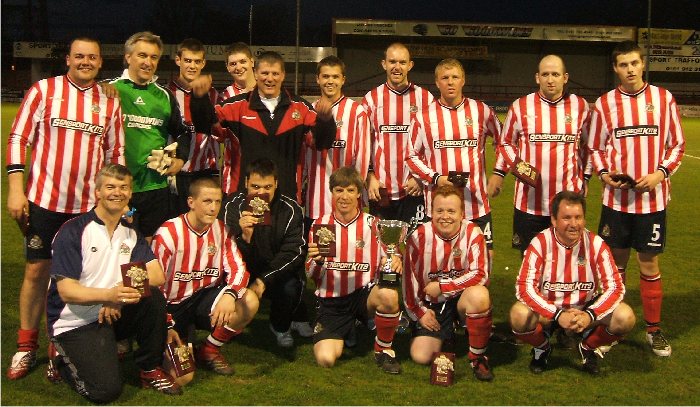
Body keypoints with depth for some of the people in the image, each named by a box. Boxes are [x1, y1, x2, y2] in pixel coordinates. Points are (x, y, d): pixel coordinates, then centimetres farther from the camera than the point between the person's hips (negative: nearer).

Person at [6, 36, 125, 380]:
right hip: (44, 199, -2)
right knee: (37, 270, 3)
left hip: (91, 204, 2)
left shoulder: (109, 102, 8)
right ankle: (26, 347, 16)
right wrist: (15, 188, -8)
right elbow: (18, 139, -1)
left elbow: (115, 153, 14)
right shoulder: (43, 90, 0)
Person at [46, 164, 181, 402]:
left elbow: (157, 275, -6)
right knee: (106, 390, -22)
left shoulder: (131, 233, 8)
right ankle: (65, 358, 9)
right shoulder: (73, 231, -10)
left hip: (114, 316, 5)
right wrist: (109, 295, -35)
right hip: (76, 323, -5)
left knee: (153, 297, -22)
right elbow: (66, 291, -18)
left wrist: (122, 293, -24)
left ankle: (150, 369, -4)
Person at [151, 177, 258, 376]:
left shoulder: (221, 230, -3)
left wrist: (229, 294, -32)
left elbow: (238, 269, -9)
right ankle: (183, 342, 19)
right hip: (173, 306, -4)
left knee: (249, 302, -25)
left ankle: (209, 350, 0)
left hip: (204, 298, 4)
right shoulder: (168, 234, -16)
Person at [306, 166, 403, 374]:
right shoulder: (320, 224, 3)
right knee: (325, 359, -21)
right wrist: (317, 261, -18)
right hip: (331, 301, 0)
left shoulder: (372, 224, 1)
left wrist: (394, 261, -26)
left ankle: (383, 350, -7)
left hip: (364, 294, 0)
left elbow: (386, 261, -2)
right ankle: (344, 333, 16)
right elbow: (311, 275, 5)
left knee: (389, 295, -35)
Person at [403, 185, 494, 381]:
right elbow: (409, 277, -1)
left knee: (479, 295, -36)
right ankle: (446, 334, 23)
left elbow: (480, 275, -20)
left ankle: (477, 357, -13)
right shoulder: (419, 236, -10)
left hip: (462, 299, -1)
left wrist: (441, 286, -16)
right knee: (420, 357, -14)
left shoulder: (472, 233, -14)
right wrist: (419, 312, -1)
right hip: (431, 305, 2)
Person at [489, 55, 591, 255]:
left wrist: (584, 178, 16)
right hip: (529, 202, 0)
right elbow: (505, 142, 13)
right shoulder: (520, 107, 2)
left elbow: (587, 145, 19)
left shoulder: (580, 106, 6)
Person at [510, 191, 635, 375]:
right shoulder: (540, 243, -17)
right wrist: (557, 315, -34)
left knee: (625, 318, -24)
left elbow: (615, 287, -13)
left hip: (586, 309, 2)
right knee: (519, 316, -32)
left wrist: (590, 315, -30)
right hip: (548, 309, -1)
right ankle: (542, 348, 4)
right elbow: (524, 287, -22)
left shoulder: (596, 244, -13)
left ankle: (588, 347, 8)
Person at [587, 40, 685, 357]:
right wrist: (604, 173, -9)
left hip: (652, 197, 0)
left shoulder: (663, 99, 2)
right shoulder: (604, 103, 3)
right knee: (616, 261, 9)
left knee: (649, 263, 6)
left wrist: (661, 173, -9)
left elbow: (677, 144, 6)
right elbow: (595, 148, 9)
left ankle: (653, 328, 19)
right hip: (617, 197, 1)